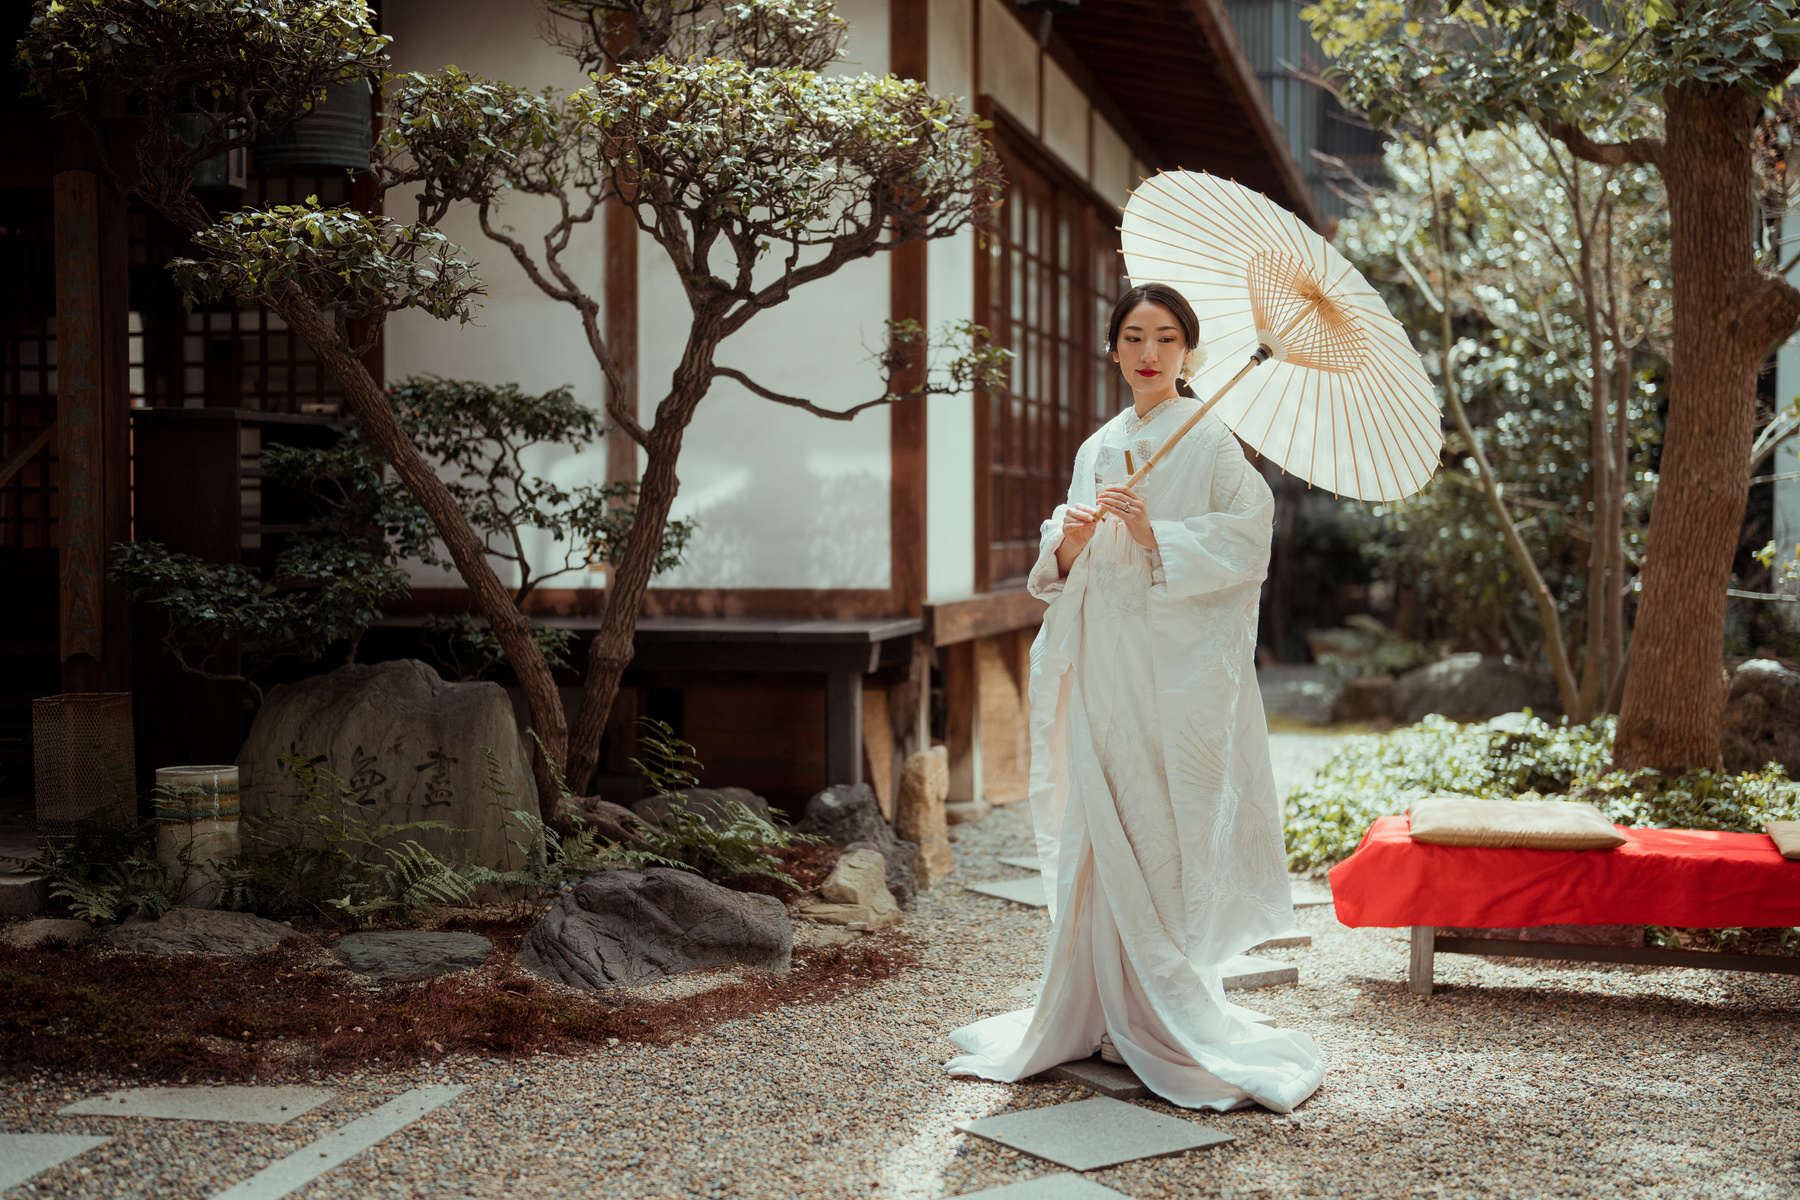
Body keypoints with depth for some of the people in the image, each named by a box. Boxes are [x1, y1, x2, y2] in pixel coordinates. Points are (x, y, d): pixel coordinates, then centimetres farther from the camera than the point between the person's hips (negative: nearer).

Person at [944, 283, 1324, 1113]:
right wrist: (1070, 539, -6)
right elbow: (1065, 573, 16)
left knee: (1171, 841, -5)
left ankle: (1177, 1025, 4)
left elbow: (1246, 542, -11)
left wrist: (1154, 532, -20)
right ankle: (1104, 1012, 14)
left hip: (1180, 669, -5)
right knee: (1103, 839, 6)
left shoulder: (1211, 443, -1)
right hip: (1105, 664, 6)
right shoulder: (1098, 449, 16)